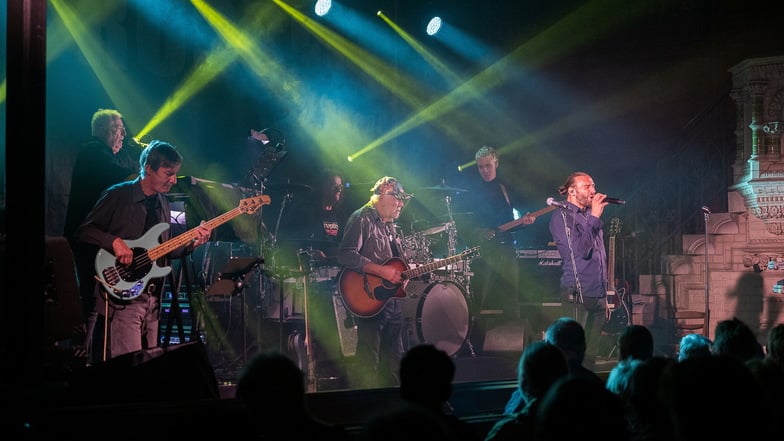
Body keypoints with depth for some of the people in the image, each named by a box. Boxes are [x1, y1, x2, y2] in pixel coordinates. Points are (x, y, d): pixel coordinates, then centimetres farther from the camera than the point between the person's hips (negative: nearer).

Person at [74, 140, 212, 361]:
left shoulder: (162, 203, 17)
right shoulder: (118, 195, -6)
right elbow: (83, 231, -6)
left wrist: (192, 242, 5)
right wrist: (114, 242, -22)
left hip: (152, 299, 8)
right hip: (121, 295, -8)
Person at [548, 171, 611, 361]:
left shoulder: (591, 216, 18)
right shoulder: (561, 217, -6)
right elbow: (579, 251, -18)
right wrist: (594, 218, -14)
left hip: (598, 295, 8)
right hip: (578, 294, -7)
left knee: (591, 352, 9)